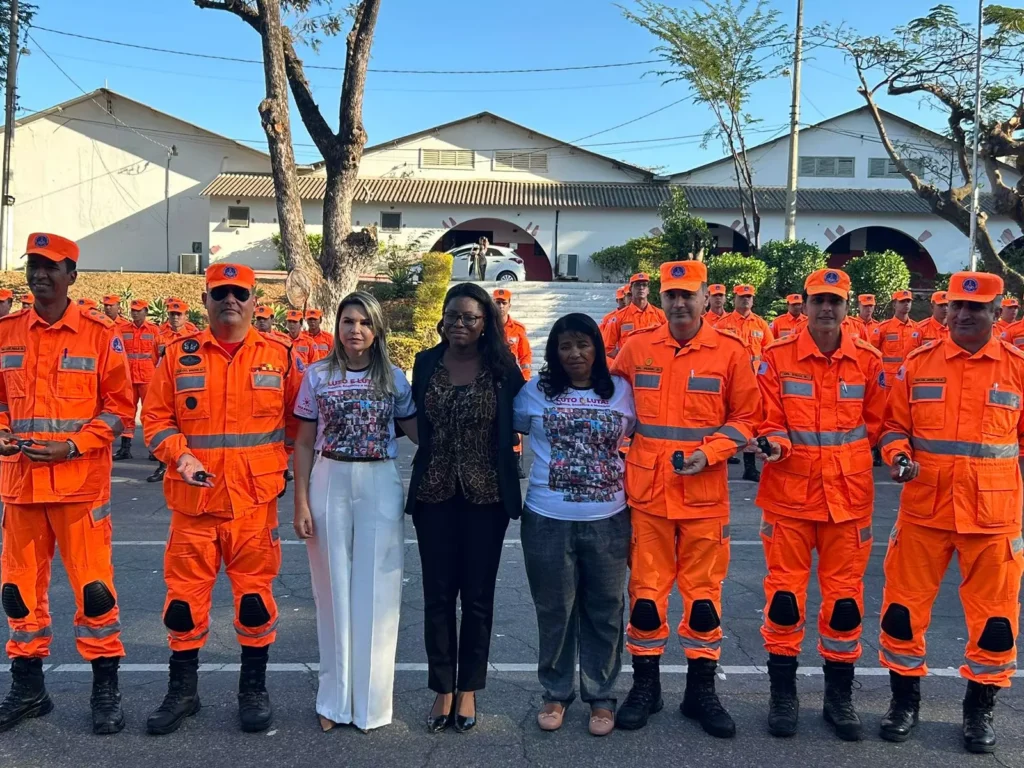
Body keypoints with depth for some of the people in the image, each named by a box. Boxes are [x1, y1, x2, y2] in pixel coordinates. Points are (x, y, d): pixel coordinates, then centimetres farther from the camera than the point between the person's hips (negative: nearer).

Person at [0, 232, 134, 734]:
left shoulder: (99, 334, -3)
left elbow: (118, 406, -3)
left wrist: (72, 445, -14)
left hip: (81, 481, -4)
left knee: (93, 584, -2)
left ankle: (106, 689, 12)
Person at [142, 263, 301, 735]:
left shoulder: (278, 356, 3)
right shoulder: (180, 355, 4)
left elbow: (299, 420, 9)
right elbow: (156, 418, 4)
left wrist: (291, 465, 0)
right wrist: (180, 457, -11)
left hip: (255, 500, -1)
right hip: (193, 498, 1)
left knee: (254, 593, 6)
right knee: (185, 594, 7)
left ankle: (253, 688, 22)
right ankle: (182, 691, 24)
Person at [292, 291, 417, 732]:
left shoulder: (394, 378, 3)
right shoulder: (318, 376, 1)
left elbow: (418, 430, 8)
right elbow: (304, 444, 3)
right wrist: (301, 502, -3)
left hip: (380, 487, 0)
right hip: (329, 485, 0)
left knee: (376, 592, 4)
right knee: (334, 589, 8)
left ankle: (370, 699, 18)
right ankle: (335, 698, 21)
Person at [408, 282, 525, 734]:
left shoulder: (503, 367, -3)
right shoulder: (426, 363, 3)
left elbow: (519, 421, 2)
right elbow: (417, 423, 11)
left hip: (486, 494, -1)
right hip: (434, 493, 2)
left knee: (478, 596, 9)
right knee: (438, 594, 7)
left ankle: (468, 690, 24)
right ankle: (442, 690, 21)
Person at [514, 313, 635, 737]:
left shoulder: (621, 391, 4)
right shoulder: (535, 391, 2)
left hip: (608, 520, 1)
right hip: (548, 520, 0)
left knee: (604, 611, 10)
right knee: (554, 610, 10)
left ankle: (601, 695, 25)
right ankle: (556, 693, 27)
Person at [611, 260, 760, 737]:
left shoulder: (730, 352, -2)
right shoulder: (636, 348, 3)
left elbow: (746, 417, 1)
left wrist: (709, 452, -13)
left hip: (704, 495, -1)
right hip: (646, 492, 1)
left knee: (703, 591, 8)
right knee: (646, 591, 8)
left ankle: (701, 690, 23)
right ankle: (645, 685, 24)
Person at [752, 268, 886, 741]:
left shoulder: (868, 360, 1)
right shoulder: (777, 357, -4)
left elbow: (875, 422, 11)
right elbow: (767, 421, -3)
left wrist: (844, 456, 4)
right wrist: (775, 445, -21)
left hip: (849, 496, 2)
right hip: (789, 493, -1)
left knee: (844, 597, 8)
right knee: (784, 594, 4)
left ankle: (839, 697, 25)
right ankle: (783, 694, 20)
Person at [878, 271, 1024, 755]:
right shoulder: (919, 364, 2)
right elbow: (894, 424, 8)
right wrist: (898, 457, -10)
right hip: (923, 509, 1)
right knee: (904, 606, 7)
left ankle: (979, 710, 27)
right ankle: (904, 701, 26)